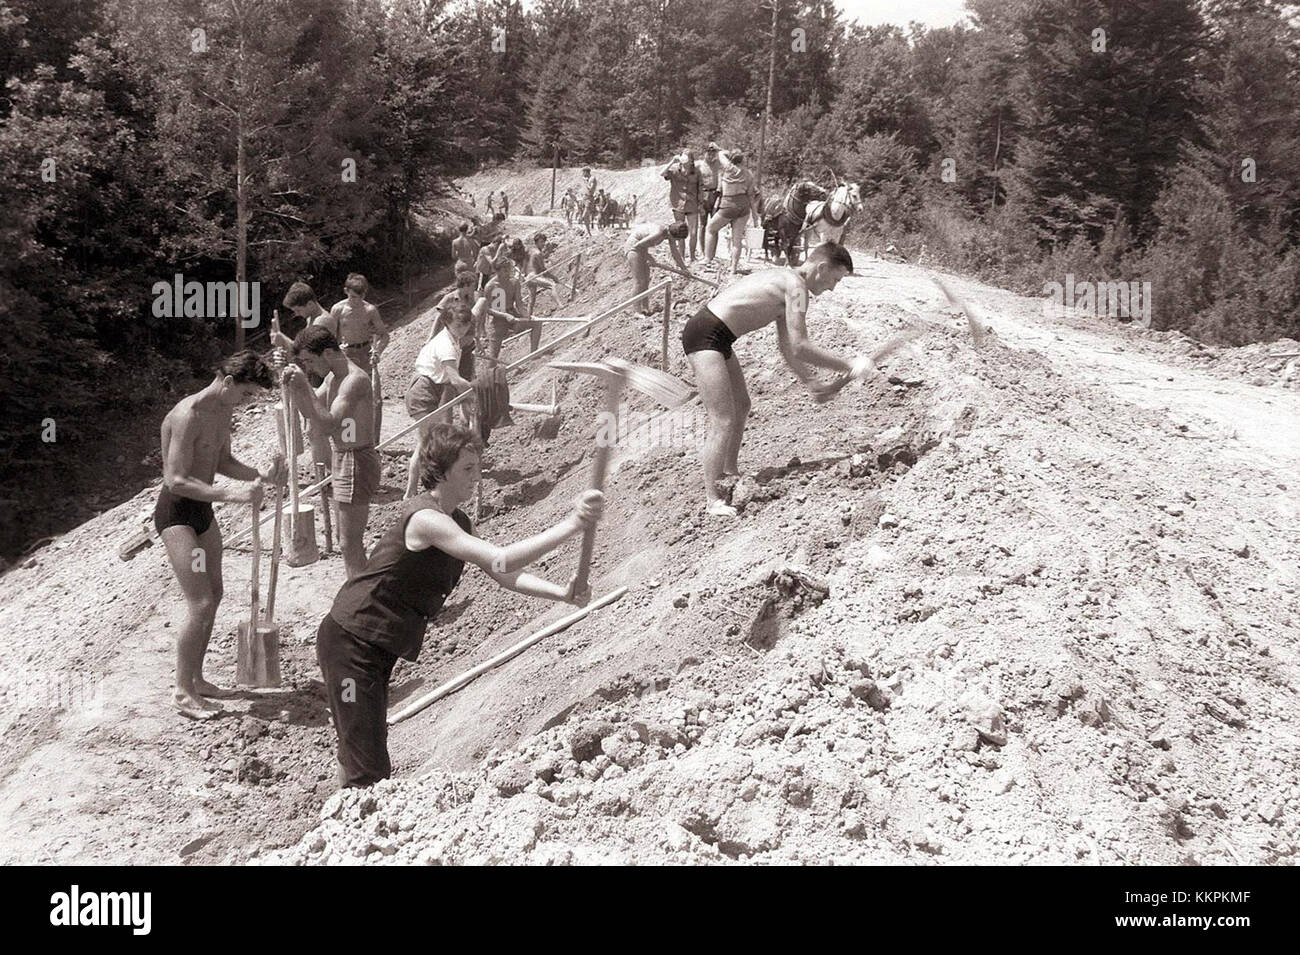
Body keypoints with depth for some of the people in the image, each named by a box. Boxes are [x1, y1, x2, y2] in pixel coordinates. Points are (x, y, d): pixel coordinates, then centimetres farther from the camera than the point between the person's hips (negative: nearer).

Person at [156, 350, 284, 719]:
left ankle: (195, 679, 28)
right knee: (201, 605, -12)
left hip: (202, 510, 10)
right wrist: (233, 494, -33)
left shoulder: (223, 411, 4)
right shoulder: (188, 416, -24)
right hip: (176, 513, -10)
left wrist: (260, 476, -2)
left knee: (213, 596, 16)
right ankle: (182, 692, 0)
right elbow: (177, 480, -28)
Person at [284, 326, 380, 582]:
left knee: (349, 544, -6)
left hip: (356, 462, -10)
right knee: (351, 542, 19)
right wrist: (295, 386, -2)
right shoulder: (333, 376, 10)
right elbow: (309, 410, 16)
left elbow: (329, 424, -30)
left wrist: (304, 388, -32)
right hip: (342, 459, 10)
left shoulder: (355, 380, -22)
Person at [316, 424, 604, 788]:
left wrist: (561, 593, -10)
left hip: (379, 648, 10)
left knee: (358, 754, 18)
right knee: (369, 773, -11)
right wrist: (572, 525, -36)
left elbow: (505, 576, 7)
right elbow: (500, 561, -34)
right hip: (350, 644, -10)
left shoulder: (457, 522, 8)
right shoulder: (424, 519, -25)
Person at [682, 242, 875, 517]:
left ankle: (730, 469, 44)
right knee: (724, 422, -13)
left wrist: (810, 382, 19)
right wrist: (848, 365, -18)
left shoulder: (784, 281, 17)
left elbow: (787, 348, 23)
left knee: (742, 406, 25)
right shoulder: (796, 286, -15)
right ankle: (712, 499, -9)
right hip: (705, 336, -11)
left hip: (718, 338, 11)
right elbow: (799, 347, -22)